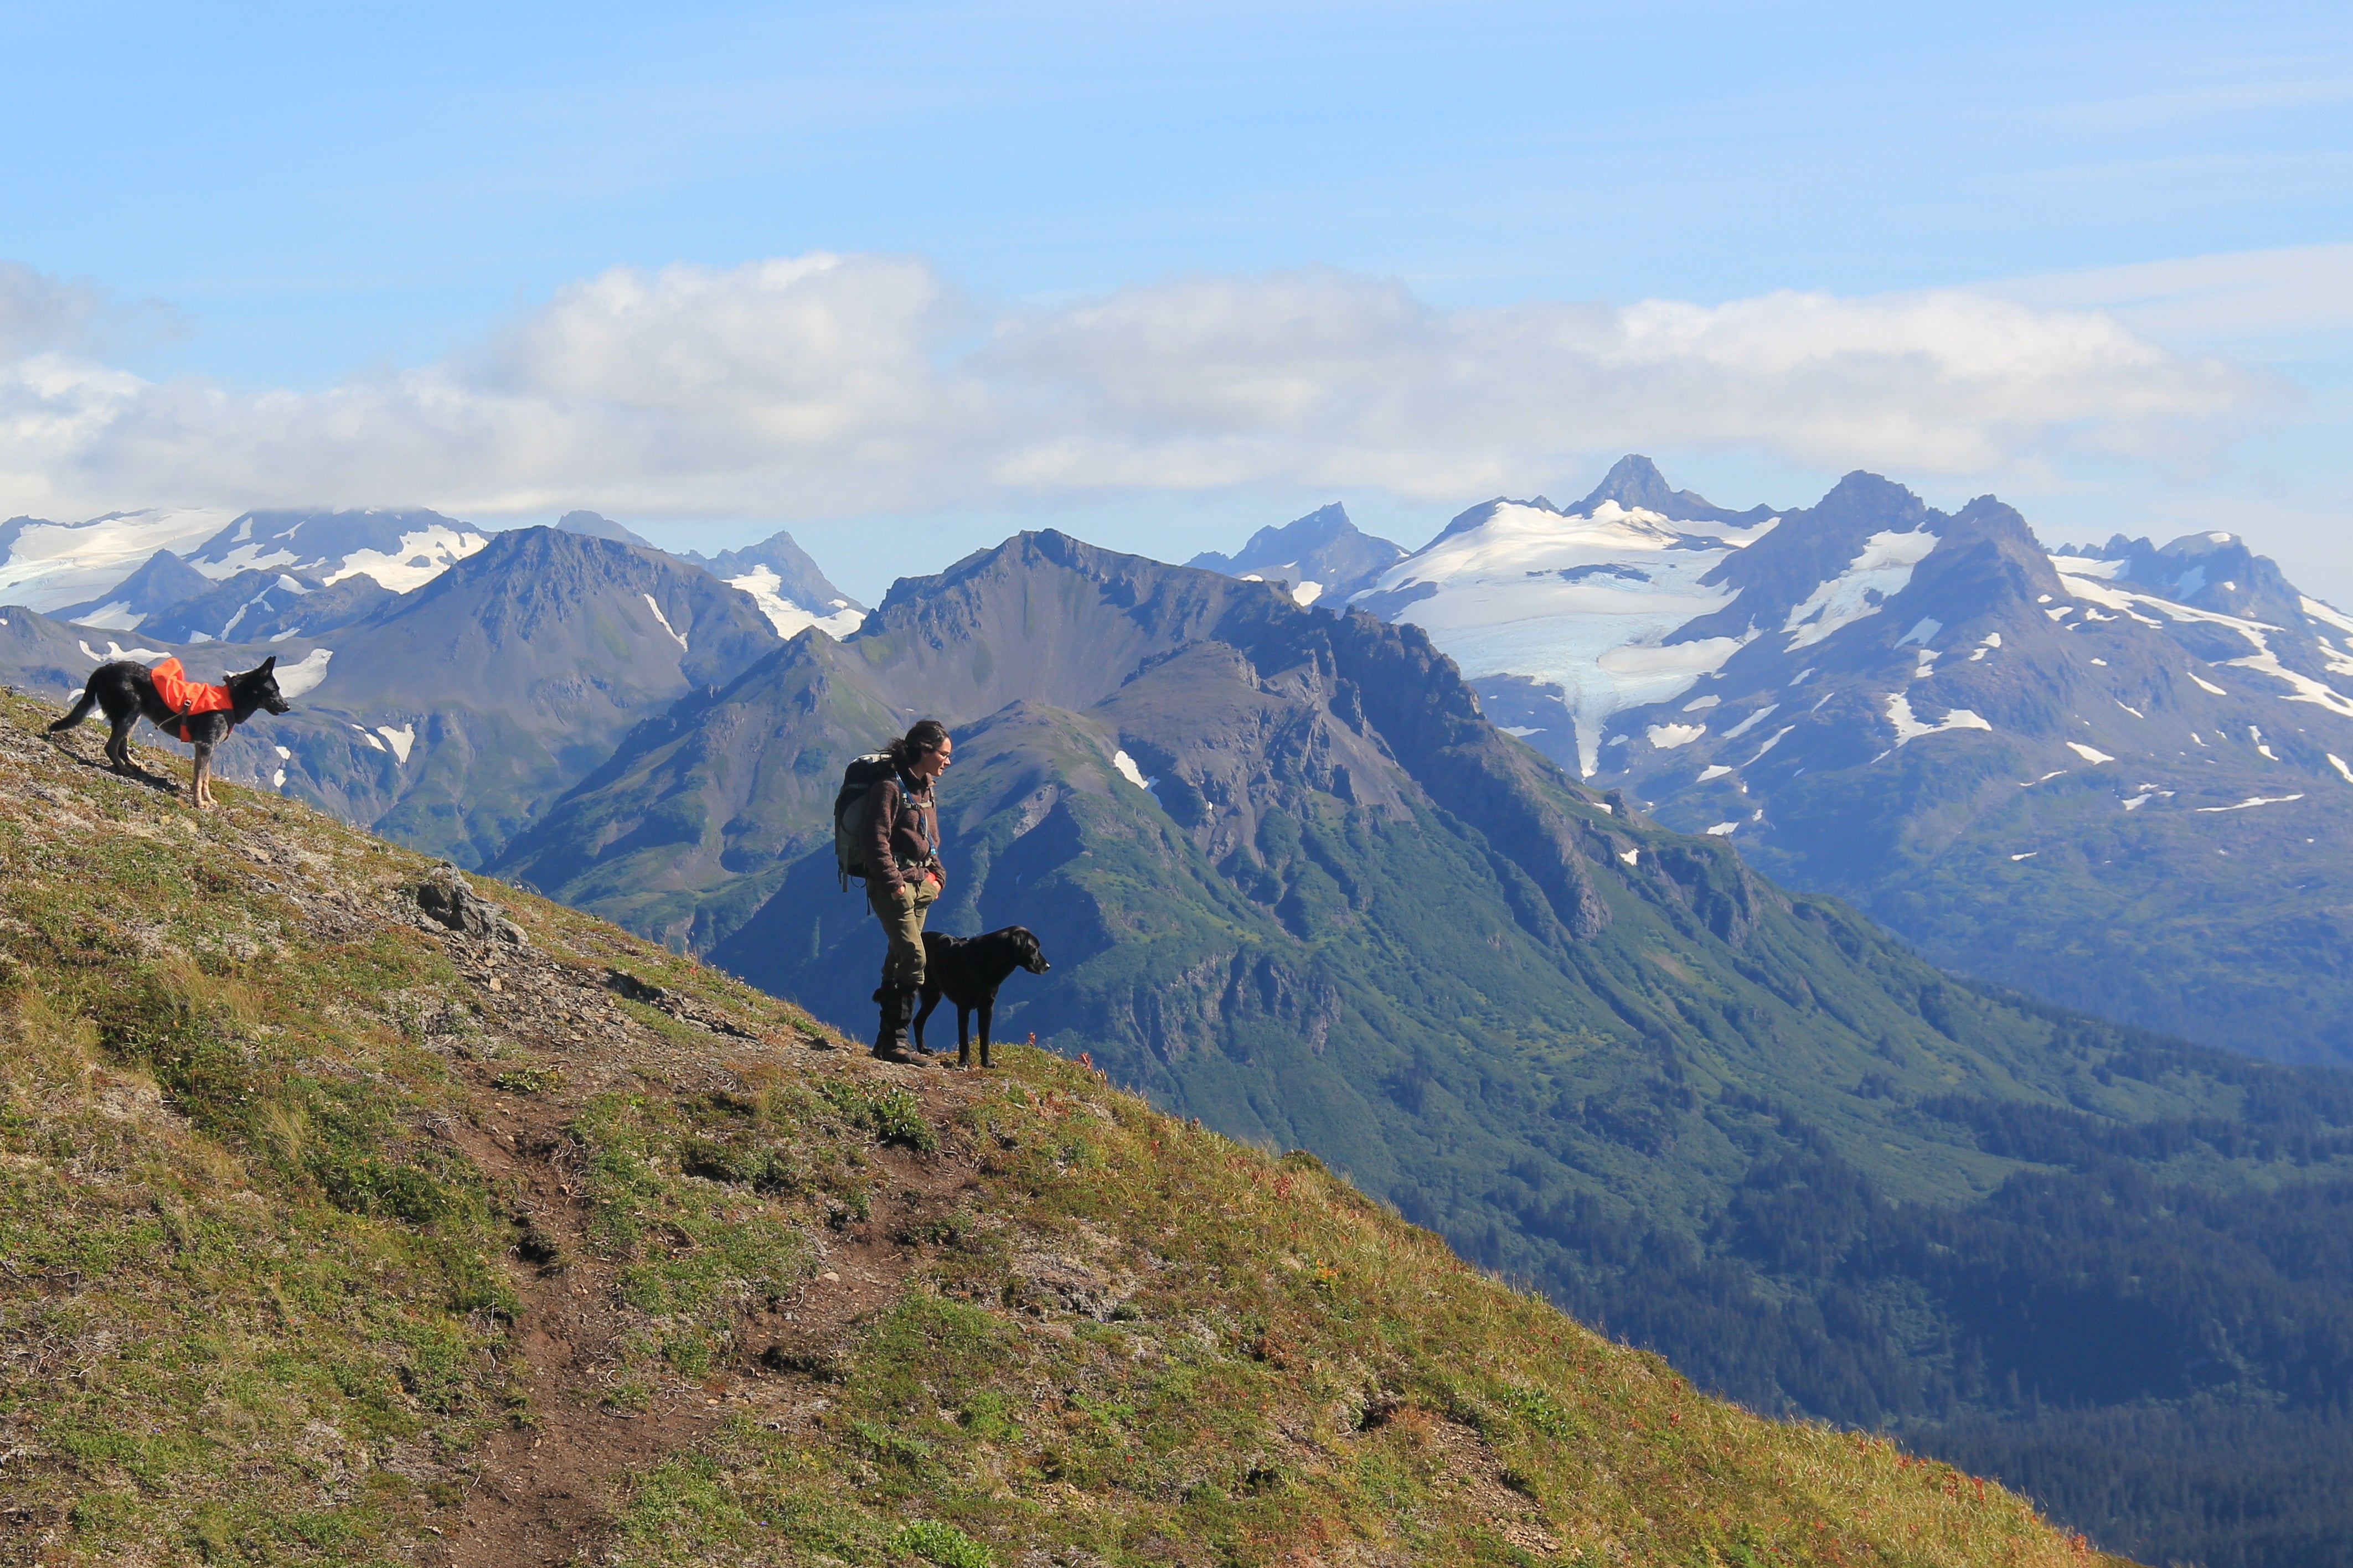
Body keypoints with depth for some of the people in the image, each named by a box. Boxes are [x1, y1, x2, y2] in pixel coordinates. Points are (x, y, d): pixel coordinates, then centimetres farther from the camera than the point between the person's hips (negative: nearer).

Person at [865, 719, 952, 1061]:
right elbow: (877, 840, -17)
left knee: (900, 959, 9)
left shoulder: (925, 788, 16)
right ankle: (895, 1041, -11)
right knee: (913, 957, -14)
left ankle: (887, 1041, 13)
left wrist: (936, 874, 11)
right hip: (894, 886, -9)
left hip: (920, 885, 9)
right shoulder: (891, 786, -13)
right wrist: (893, 882, -20)